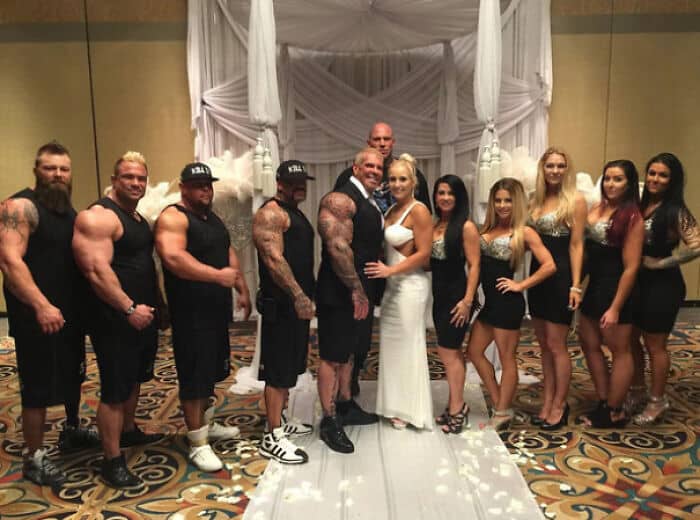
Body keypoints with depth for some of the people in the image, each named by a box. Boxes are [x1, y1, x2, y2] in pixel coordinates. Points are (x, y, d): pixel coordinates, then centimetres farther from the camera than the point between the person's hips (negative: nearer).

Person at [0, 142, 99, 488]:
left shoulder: (70, 211, 13)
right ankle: (34, 458, 15)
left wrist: (87, 302, 11)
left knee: (73, 375, 21)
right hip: (38, 317, -8)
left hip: (71, 312, 9)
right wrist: (41, 305, -30)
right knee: (38, 388, 0)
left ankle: (72, 431, 40)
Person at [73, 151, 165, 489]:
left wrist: (154, 303, 18)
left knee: (134, 379, 22)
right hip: (115, 319, -10)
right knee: (114, 391, -3)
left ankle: (128, 432, 41)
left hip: (143, 315, 10)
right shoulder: (97, 217, -16)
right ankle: (112, 462, 8)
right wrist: (129, 308, -25)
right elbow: (96, 271, -25)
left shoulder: (138, 218, 15)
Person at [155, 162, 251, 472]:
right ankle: (198, 444, 9)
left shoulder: (212, 218, 15)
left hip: (216, 308, 9)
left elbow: (228, 254, 20)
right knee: (194, 376, -2)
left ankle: (205, 424, 36)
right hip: (190, 312, -9)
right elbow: (173, 258, -29)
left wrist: (242, 290, 13)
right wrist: (218, 275, -31)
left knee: (210, 370, 19)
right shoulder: (173, 218, -14)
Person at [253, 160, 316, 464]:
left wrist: (306, 294, 21)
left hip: (297, 302, 10)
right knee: (278, 370, -6)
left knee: (289, 367, 17)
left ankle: (280, 422, 30)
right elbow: (273, 259, -23)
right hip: (280, 304, -10)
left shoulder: (296, 214, 19)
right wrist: (298, 294, -28)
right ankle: (273, 439, 1)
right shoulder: (271, 213, -12)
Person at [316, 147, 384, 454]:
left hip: (360, 292, 10)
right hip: (339, 293, -10)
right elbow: (338, 247, -24)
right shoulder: (340, 199, -15)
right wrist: (356, 290, -21)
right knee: (332, 356, 1)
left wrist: (365, 290, 16)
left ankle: (346, 407, 35)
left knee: (348, 352, 20)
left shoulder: (371, 205, 15)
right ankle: (329, 421, 12)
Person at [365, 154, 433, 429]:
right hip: (392, 285, 8)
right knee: (391, 344, 13)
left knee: (408, 345, 3)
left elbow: (423, 254, -15)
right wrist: (385, 272, -2)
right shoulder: (391, 210, 11)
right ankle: (395, 405, 27)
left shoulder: (418, 211, -12)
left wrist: (390, 270, -19)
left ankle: (410, 410, 19)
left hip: (410, 284, -8)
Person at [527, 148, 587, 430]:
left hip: (561, 276, -6)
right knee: (544, 345, 13)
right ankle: (547, 402, 24)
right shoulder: (535, 201, 10)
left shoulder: (575, 200, -7)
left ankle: (559, 405, 17)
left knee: (556, 345, 1)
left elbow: (576, 245, -10)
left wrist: (575, 285, -14)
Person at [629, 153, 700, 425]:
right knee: (631, 338, 15)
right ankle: (637, 390, 34)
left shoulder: (676, 212, -14)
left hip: (662, 285, -6)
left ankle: (657, 400, 23)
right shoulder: (640, 205, 5)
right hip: (637, 282, 7)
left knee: (654, 344, 5)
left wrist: (660, 263, -18)